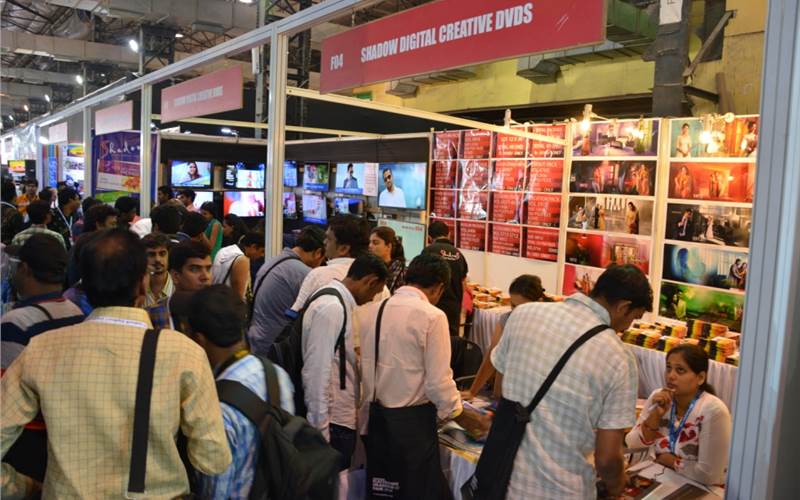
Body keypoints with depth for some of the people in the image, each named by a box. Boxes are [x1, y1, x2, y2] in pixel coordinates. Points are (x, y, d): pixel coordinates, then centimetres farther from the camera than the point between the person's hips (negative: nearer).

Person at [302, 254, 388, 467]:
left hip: (341, 418, 9)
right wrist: (320, 430, -20)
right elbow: (317, 371, -23)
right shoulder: (331, 308, -20)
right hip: (333, 422, -9)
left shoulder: (338, 303, 9)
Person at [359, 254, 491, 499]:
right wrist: (460, 415, 2)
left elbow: (362, 366, 5)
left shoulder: (372, 310, 1)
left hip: (375, 414, 6)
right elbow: (438, 381, -14)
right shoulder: (431, 316, -15)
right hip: (413, 418, -5)